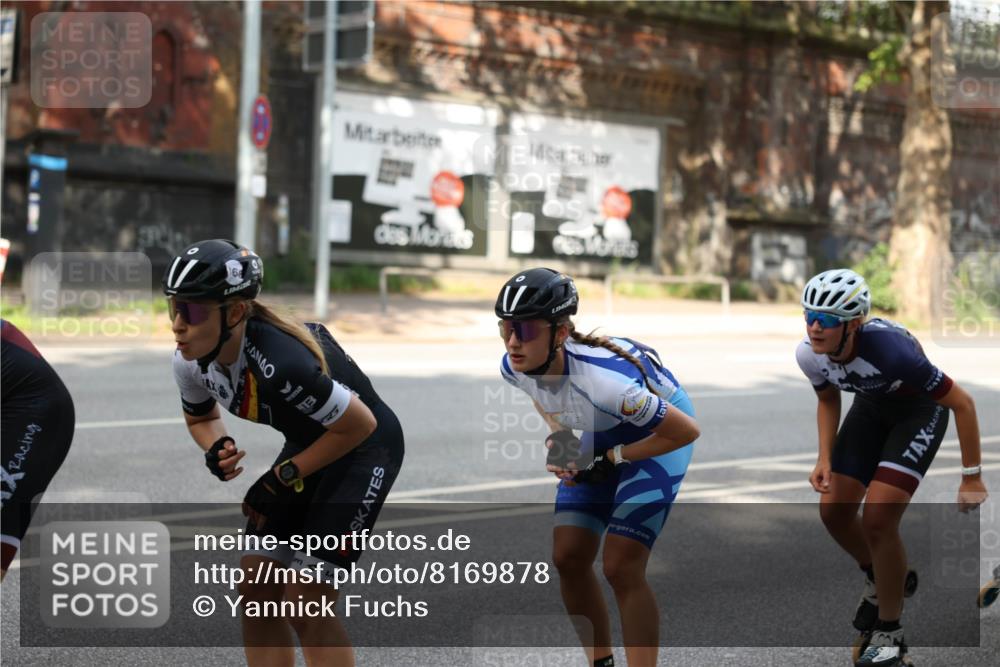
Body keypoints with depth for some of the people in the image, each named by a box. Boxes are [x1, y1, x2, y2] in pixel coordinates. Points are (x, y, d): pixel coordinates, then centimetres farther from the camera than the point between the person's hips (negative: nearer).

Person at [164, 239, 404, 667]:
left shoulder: (277, 362, -37)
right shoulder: (190, 361, -14)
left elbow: (360, 424, -26)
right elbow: (201, 418, 8)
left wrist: (284, 476, -18)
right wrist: (217, 451, -15)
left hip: (364, 445, -7)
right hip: (305, 445, 8)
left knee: (304, 604, -12)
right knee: (257, 595, 1)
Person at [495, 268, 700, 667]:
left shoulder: (599, 378, -40)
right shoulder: (515, 367, -21)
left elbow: (686, 430, -29)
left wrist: (611, 458, -23)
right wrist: (560, 439, -9)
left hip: (658, 434, -6)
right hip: (601, 437, 7)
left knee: (621, 567, -16)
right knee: (568, 558, 0)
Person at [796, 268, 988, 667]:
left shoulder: (890, 350, -40)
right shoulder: (809, 354, -22)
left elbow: (962, 403, -27)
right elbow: (828, 399, 3)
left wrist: (972, 478, -22)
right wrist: (824, 460, -8)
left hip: (919, 410, -6)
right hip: (871, 406, 6)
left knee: (877, 519, -18)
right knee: (834, 510, -1)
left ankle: (890, 634, -1)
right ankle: (881, 580, 30)